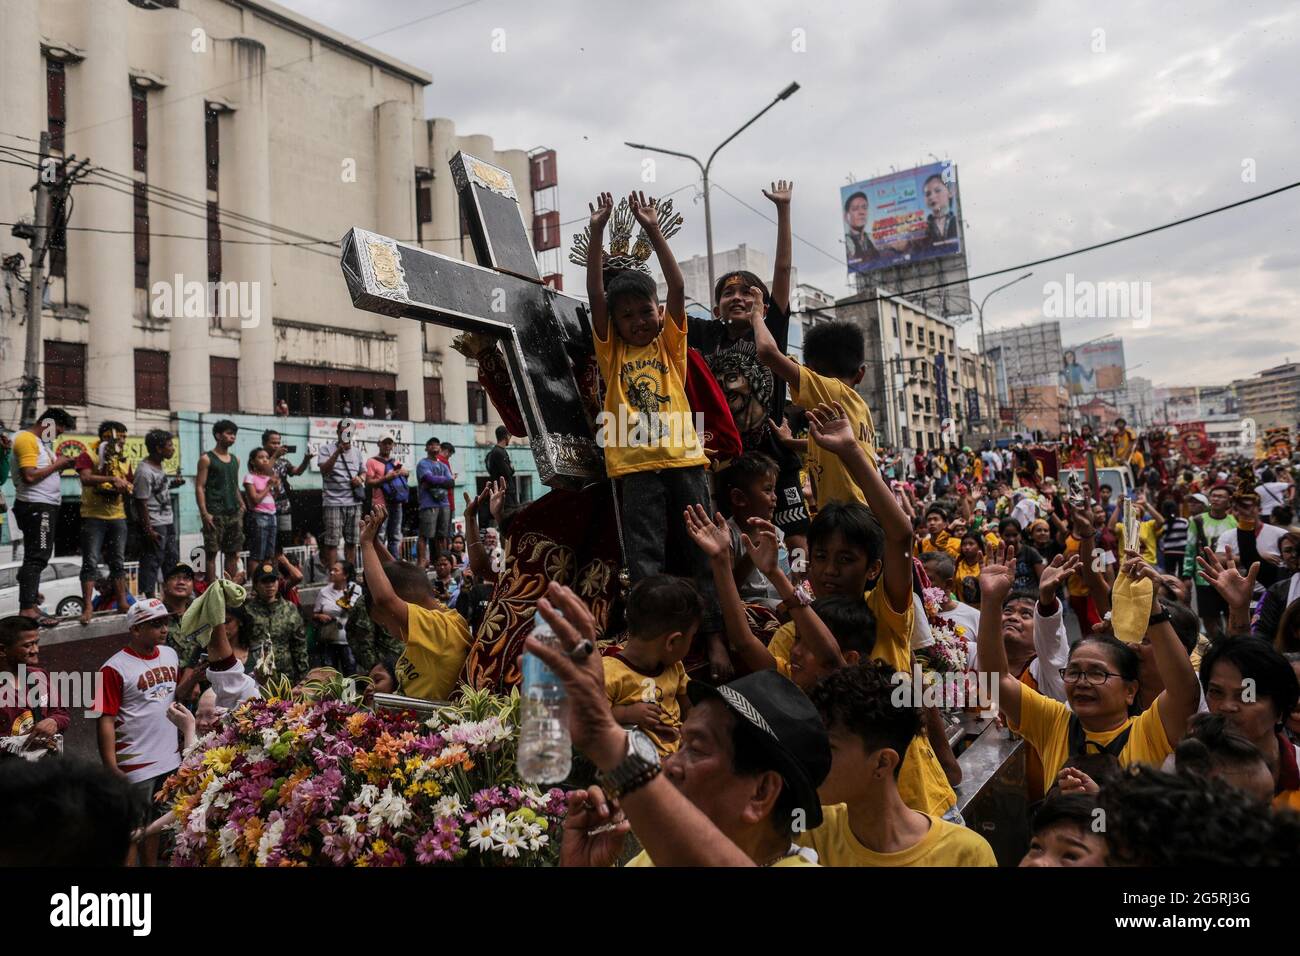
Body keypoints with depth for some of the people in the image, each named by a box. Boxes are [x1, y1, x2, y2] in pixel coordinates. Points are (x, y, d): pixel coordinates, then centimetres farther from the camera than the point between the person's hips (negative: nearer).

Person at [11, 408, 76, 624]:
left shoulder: (40, 441, 19)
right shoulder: (27, 439, -12)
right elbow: (29, 476, -22)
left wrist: (59, 465, 2)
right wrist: (56, 465, -13)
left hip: (44, 506, 10)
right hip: (36, 506, -10)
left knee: (37, 556, 13)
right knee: (36, 557, -12)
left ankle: (30, 600, 19)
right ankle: (27, 609, -13)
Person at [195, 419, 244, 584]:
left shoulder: (235, 459, 16)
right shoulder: (207, 459, -2)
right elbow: (199, 487, -7)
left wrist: (242, 506, 12)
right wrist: (204, 513, -15)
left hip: (234, 513, 6)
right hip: (215, 514, -6)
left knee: (233, 552, 7)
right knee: (212, 552, -4)